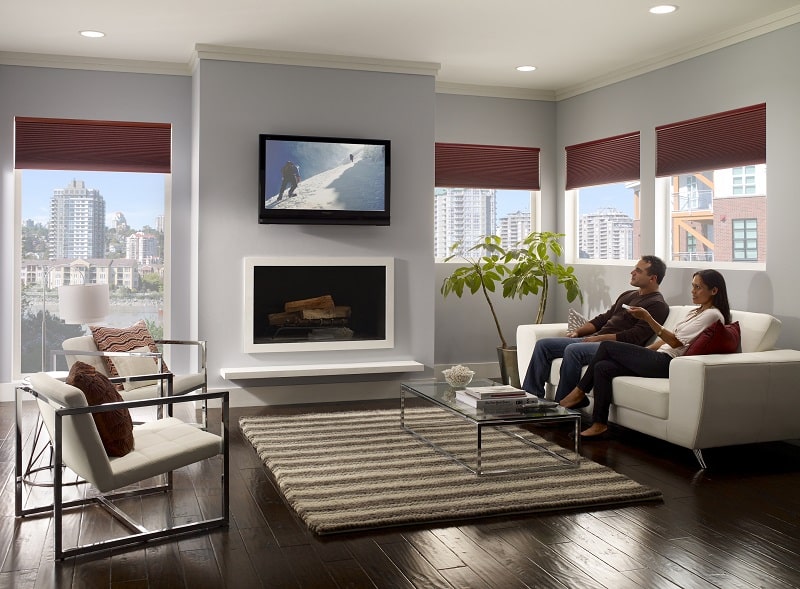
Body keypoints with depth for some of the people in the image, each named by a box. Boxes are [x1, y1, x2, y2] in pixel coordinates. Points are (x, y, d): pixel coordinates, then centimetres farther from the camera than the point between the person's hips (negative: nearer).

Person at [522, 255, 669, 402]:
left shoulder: (658, 305, -4)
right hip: (594, 340, 9)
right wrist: (577, 332, 11)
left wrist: (599, 338, -15)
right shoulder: (627, 295, 25)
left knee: (572, 350, -36)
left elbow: (634, 337, -15)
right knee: (543, 344, -3)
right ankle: (531, 395, -3)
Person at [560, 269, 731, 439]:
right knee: (602, 367, -8)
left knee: (607, 346, -9)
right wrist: (640, 353, 12)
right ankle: (599, 424, -8)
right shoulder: (696, 312, 24)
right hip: (661, 359, 9)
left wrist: (647, 318, -18)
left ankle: (579, 392, 2)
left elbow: (676, 342, -14)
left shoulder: (712, 315, -6)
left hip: (668, 363, -9)